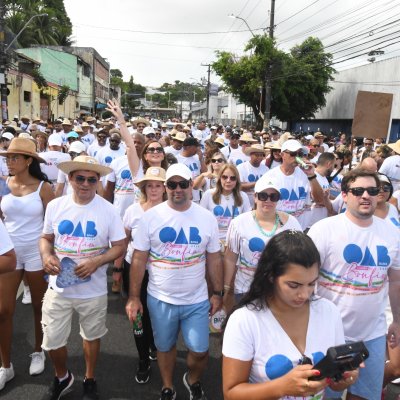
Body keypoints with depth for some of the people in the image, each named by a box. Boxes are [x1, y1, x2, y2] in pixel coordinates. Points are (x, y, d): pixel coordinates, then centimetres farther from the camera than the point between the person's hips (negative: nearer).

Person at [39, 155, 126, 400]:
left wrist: (97, 261, -24)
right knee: (52, 341, 11)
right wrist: (46, 256, -14)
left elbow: (120, 246, -7)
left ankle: (90, 380, 44)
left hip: (93, 290, -2)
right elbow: (46, 237, 7)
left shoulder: (108, 210, -12)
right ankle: (62, 378, 42)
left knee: (91, 336, 18)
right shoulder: (55, 206, -5)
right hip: (58, 288, 2)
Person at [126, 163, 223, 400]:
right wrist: (134, 297, -5)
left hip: (197, 300, 1)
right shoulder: (151, 216, -8)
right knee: (165, 346, 18)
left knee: (200, 350, 8)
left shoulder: (207, 218, -3)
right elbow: (139, 259, -4)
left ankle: (193, 380, 42)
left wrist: (218, 293, 4)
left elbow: (214, 259, 4)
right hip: (160, 299, 0)